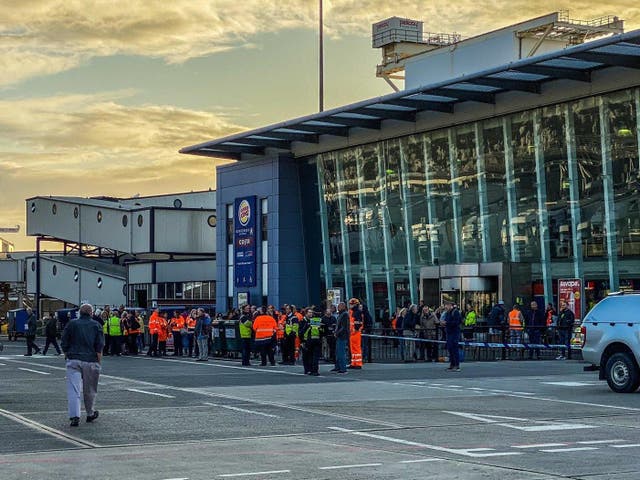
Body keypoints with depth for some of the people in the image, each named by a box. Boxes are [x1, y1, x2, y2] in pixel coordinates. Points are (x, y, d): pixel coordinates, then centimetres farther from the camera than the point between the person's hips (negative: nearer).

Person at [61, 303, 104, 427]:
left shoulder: (71, 324, 5)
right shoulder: (96, 325, 4)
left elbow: (64, 344, 5)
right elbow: (100, 347, -2)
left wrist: (67, 357, 16)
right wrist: (98, 363, 3)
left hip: (74, 360, -1)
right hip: (91, 361, 1)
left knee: (73, 390, -6)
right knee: (90, 390, 15)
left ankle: (74, 416, -18)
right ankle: (90, 414, 31)